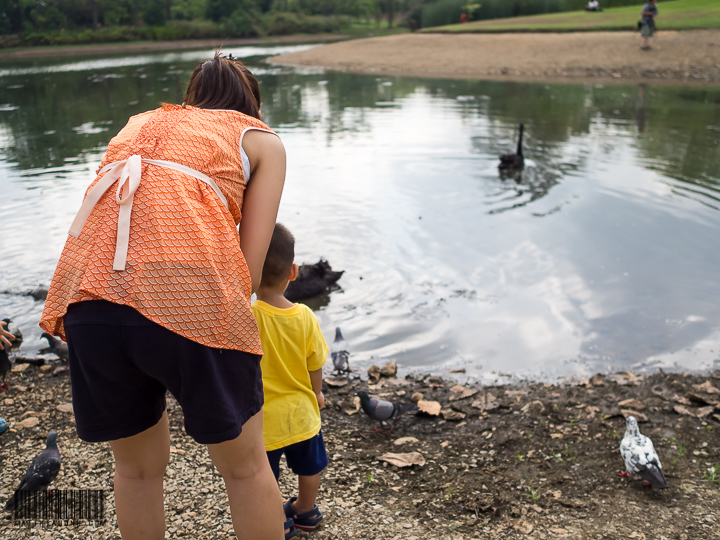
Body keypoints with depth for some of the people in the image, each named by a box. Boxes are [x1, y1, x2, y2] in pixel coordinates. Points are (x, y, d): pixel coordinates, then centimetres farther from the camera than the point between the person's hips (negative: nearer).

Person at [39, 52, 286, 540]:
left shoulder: (137, 127, 31)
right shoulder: (262, 140, 19)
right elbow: (249, 264, 7)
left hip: (88, 302, 5)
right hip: (191, 297, -4)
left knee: (139, 468, 26)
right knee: (245, 466, 18)